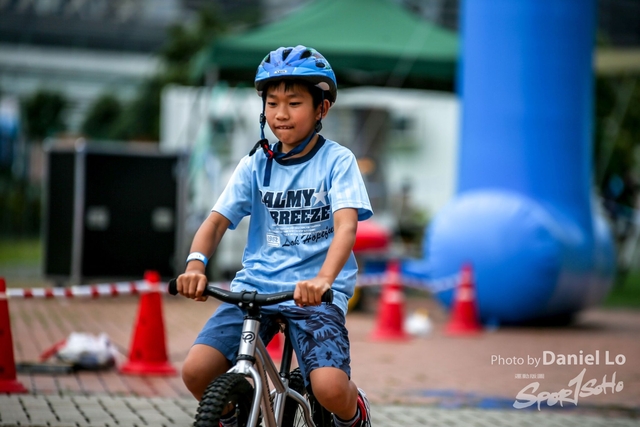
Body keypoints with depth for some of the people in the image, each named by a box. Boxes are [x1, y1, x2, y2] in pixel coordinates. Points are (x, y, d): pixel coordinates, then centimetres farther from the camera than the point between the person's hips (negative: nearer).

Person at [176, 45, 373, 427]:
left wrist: (323, 278, -35)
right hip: (255, 288, 3)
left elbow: (346, 224, -16)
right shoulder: (256, 165, 9)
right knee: (197, 370, -17)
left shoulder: (337, 161, -1)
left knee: (330, 387, -26)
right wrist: (196, 264, -22)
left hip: (315, 294, -3)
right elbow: (217, 221, 1)